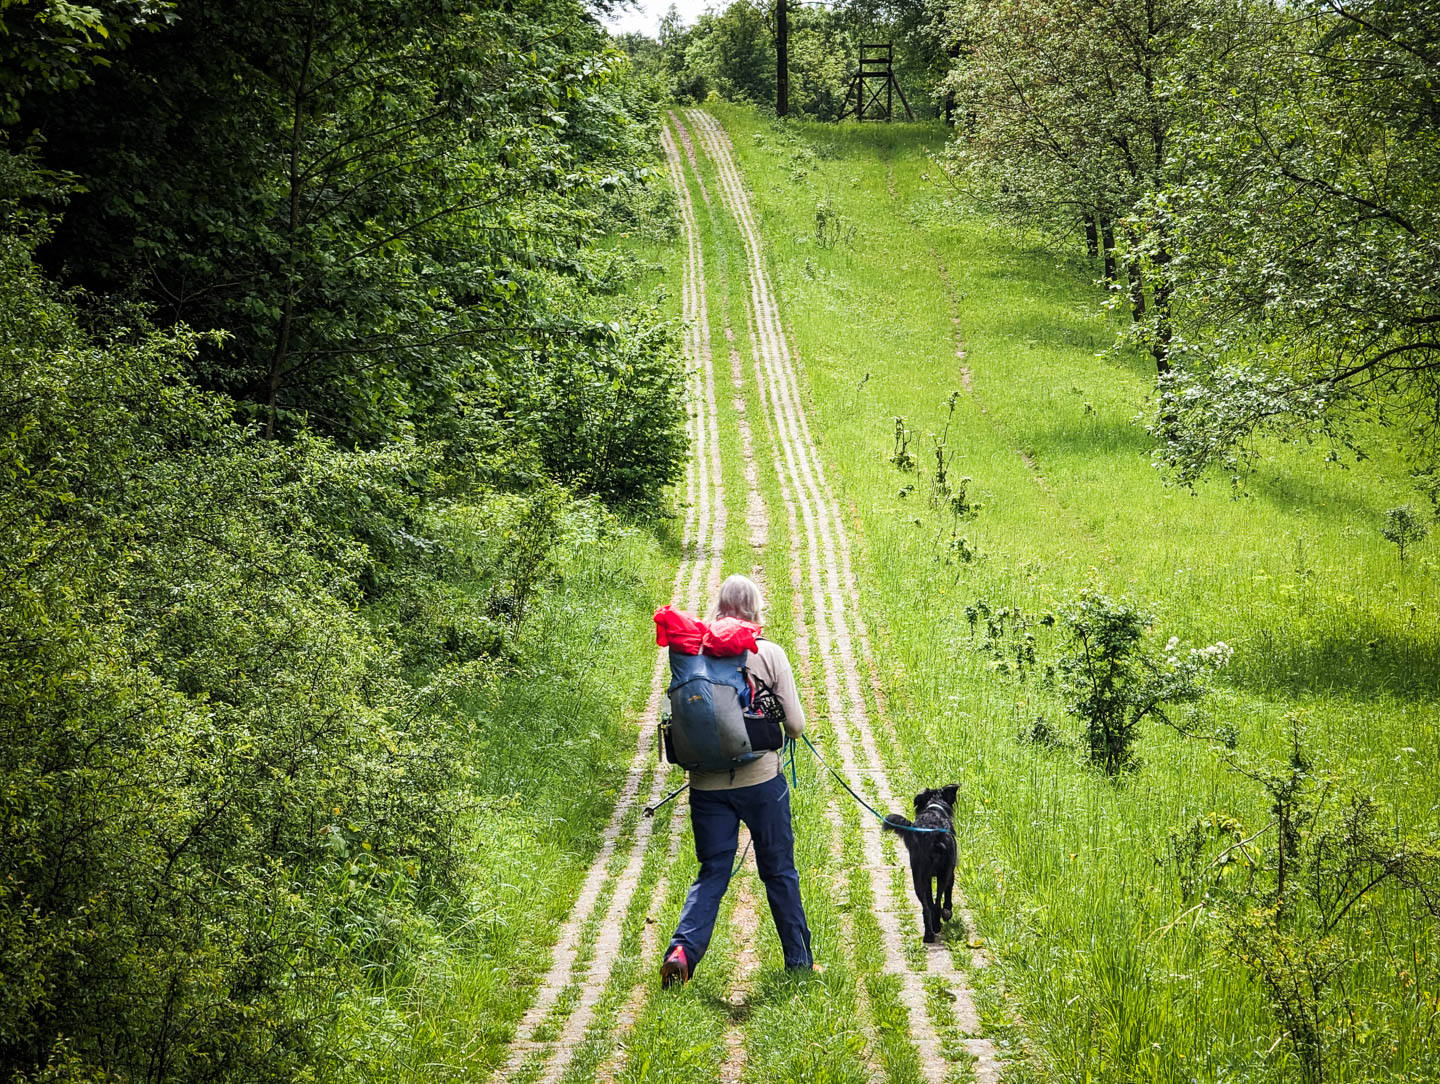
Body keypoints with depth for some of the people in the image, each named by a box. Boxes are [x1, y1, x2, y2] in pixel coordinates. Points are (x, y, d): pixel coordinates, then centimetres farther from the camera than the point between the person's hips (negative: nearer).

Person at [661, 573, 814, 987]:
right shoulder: (769, 654, -6)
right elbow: (796, 725, -4)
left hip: (707, 783, 2)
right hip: (761, 780, -2)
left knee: (712, 873, 9)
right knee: (779, 872, 12)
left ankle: (683, 948, -13)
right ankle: (799, 961, 21)